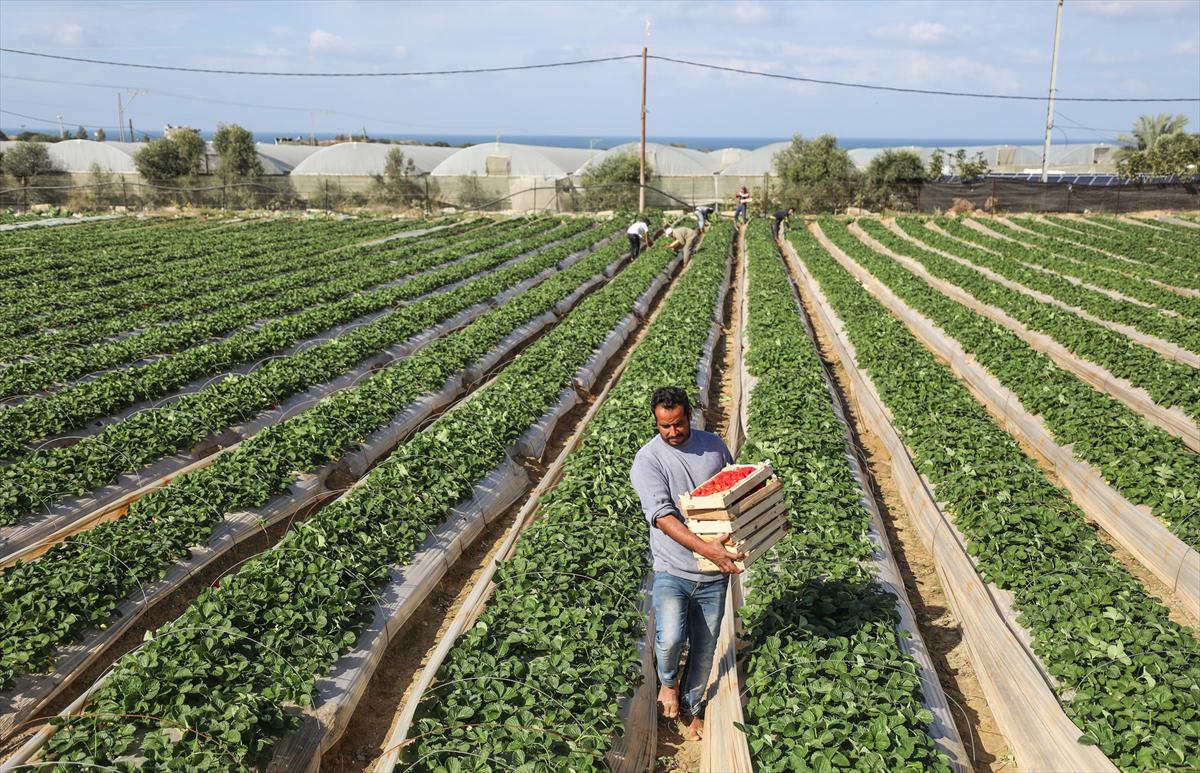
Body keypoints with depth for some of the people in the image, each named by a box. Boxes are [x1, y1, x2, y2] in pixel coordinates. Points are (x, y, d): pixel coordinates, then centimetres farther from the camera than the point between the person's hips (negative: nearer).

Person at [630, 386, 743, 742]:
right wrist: (706, 549, -33)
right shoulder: (648, 460, -12)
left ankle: (692, 706, 40)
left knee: (704, 648, 14)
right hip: (672, 571, -3)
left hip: (715, 572, 4)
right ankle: (668, 679, 13)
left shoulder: (713, 445, 3)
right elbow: (662, 516, -22)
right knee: (670, 639, -22)